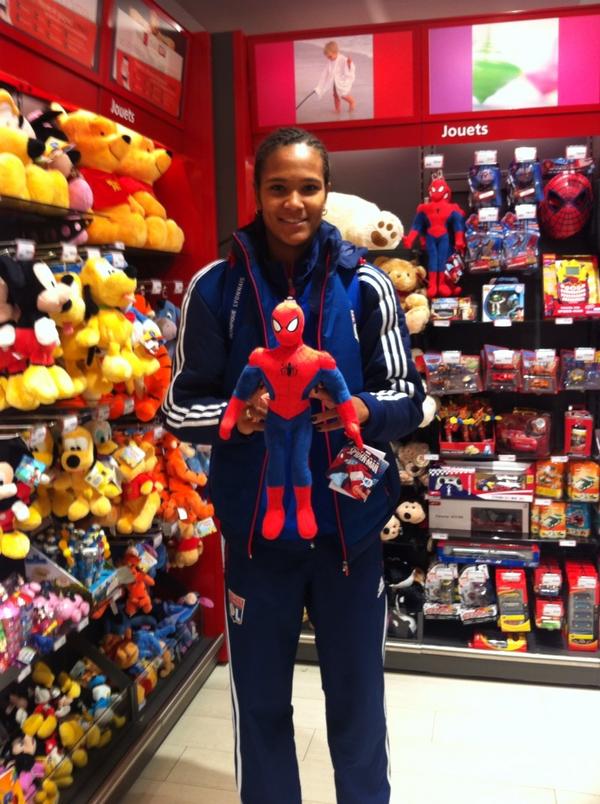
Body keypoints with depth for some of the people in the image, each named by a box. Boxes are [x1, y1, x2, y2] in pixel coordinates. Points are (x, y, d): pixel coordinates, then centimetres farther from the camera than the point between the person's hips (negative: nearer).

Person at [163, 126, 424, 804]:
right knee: (261, 700, 16)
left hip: (349, 522, 1)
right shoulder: (214, 288, -3)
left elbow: (407, 395, 1)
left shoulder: (365, 285, -2)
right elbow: (179, 406, 0)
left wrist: (365, 411, -20)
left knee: (357, 695, 17)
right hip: (254, 524, 0)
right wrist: (234, 416, -21)